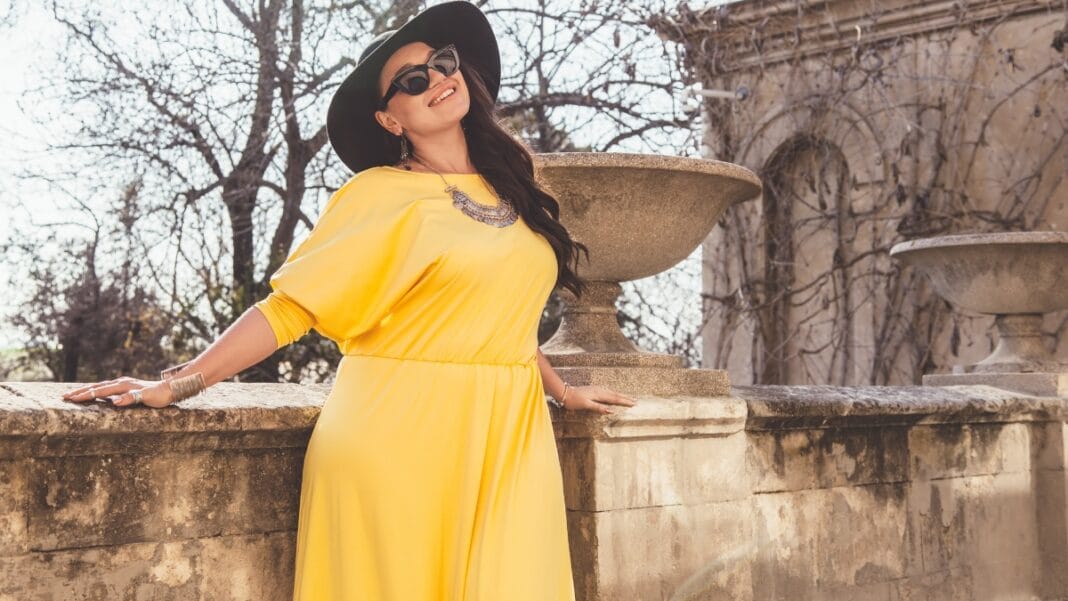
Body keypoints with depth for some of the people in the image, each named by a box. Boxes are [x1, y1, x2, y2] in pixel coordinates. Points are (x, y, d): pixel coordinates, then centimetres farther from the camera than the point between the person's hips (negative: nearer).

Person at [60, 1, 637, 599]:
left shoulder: (507, 185, 12)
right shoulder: (381, 195, -4)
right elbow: (288, 306, -6)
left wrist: (562, 390, 31)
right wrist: (177, 385, -13)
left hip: (506, 439, 5)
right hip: (401, 441, -5)